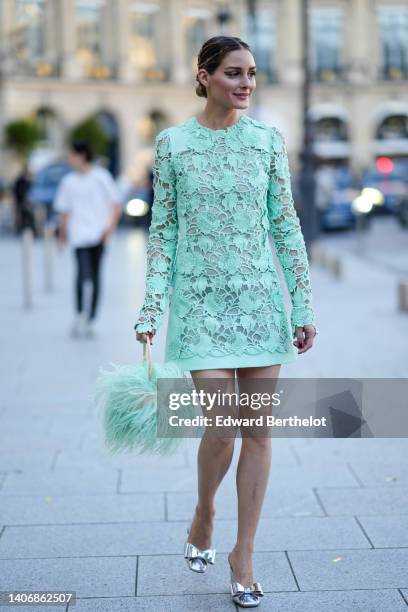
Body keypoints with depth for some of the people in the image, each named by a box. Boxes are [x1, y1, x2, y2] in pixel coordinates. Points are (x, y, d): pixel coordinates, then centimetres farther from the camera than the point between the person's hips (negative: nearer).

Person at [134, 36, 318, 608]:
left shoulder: (268, 140, 4)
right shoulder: (173, 143, 0)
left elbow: (286, 225, 5)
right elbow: (163, 229, 2)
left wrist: (304, 306, 3)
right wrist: (151, 308, -3)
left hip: (260, 299, 2)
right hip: (202, 301, -2)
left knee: (258, 429, 4)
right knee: (221, 426, -7)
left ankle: (243, 554, 18)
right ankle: (203, 516, 26)